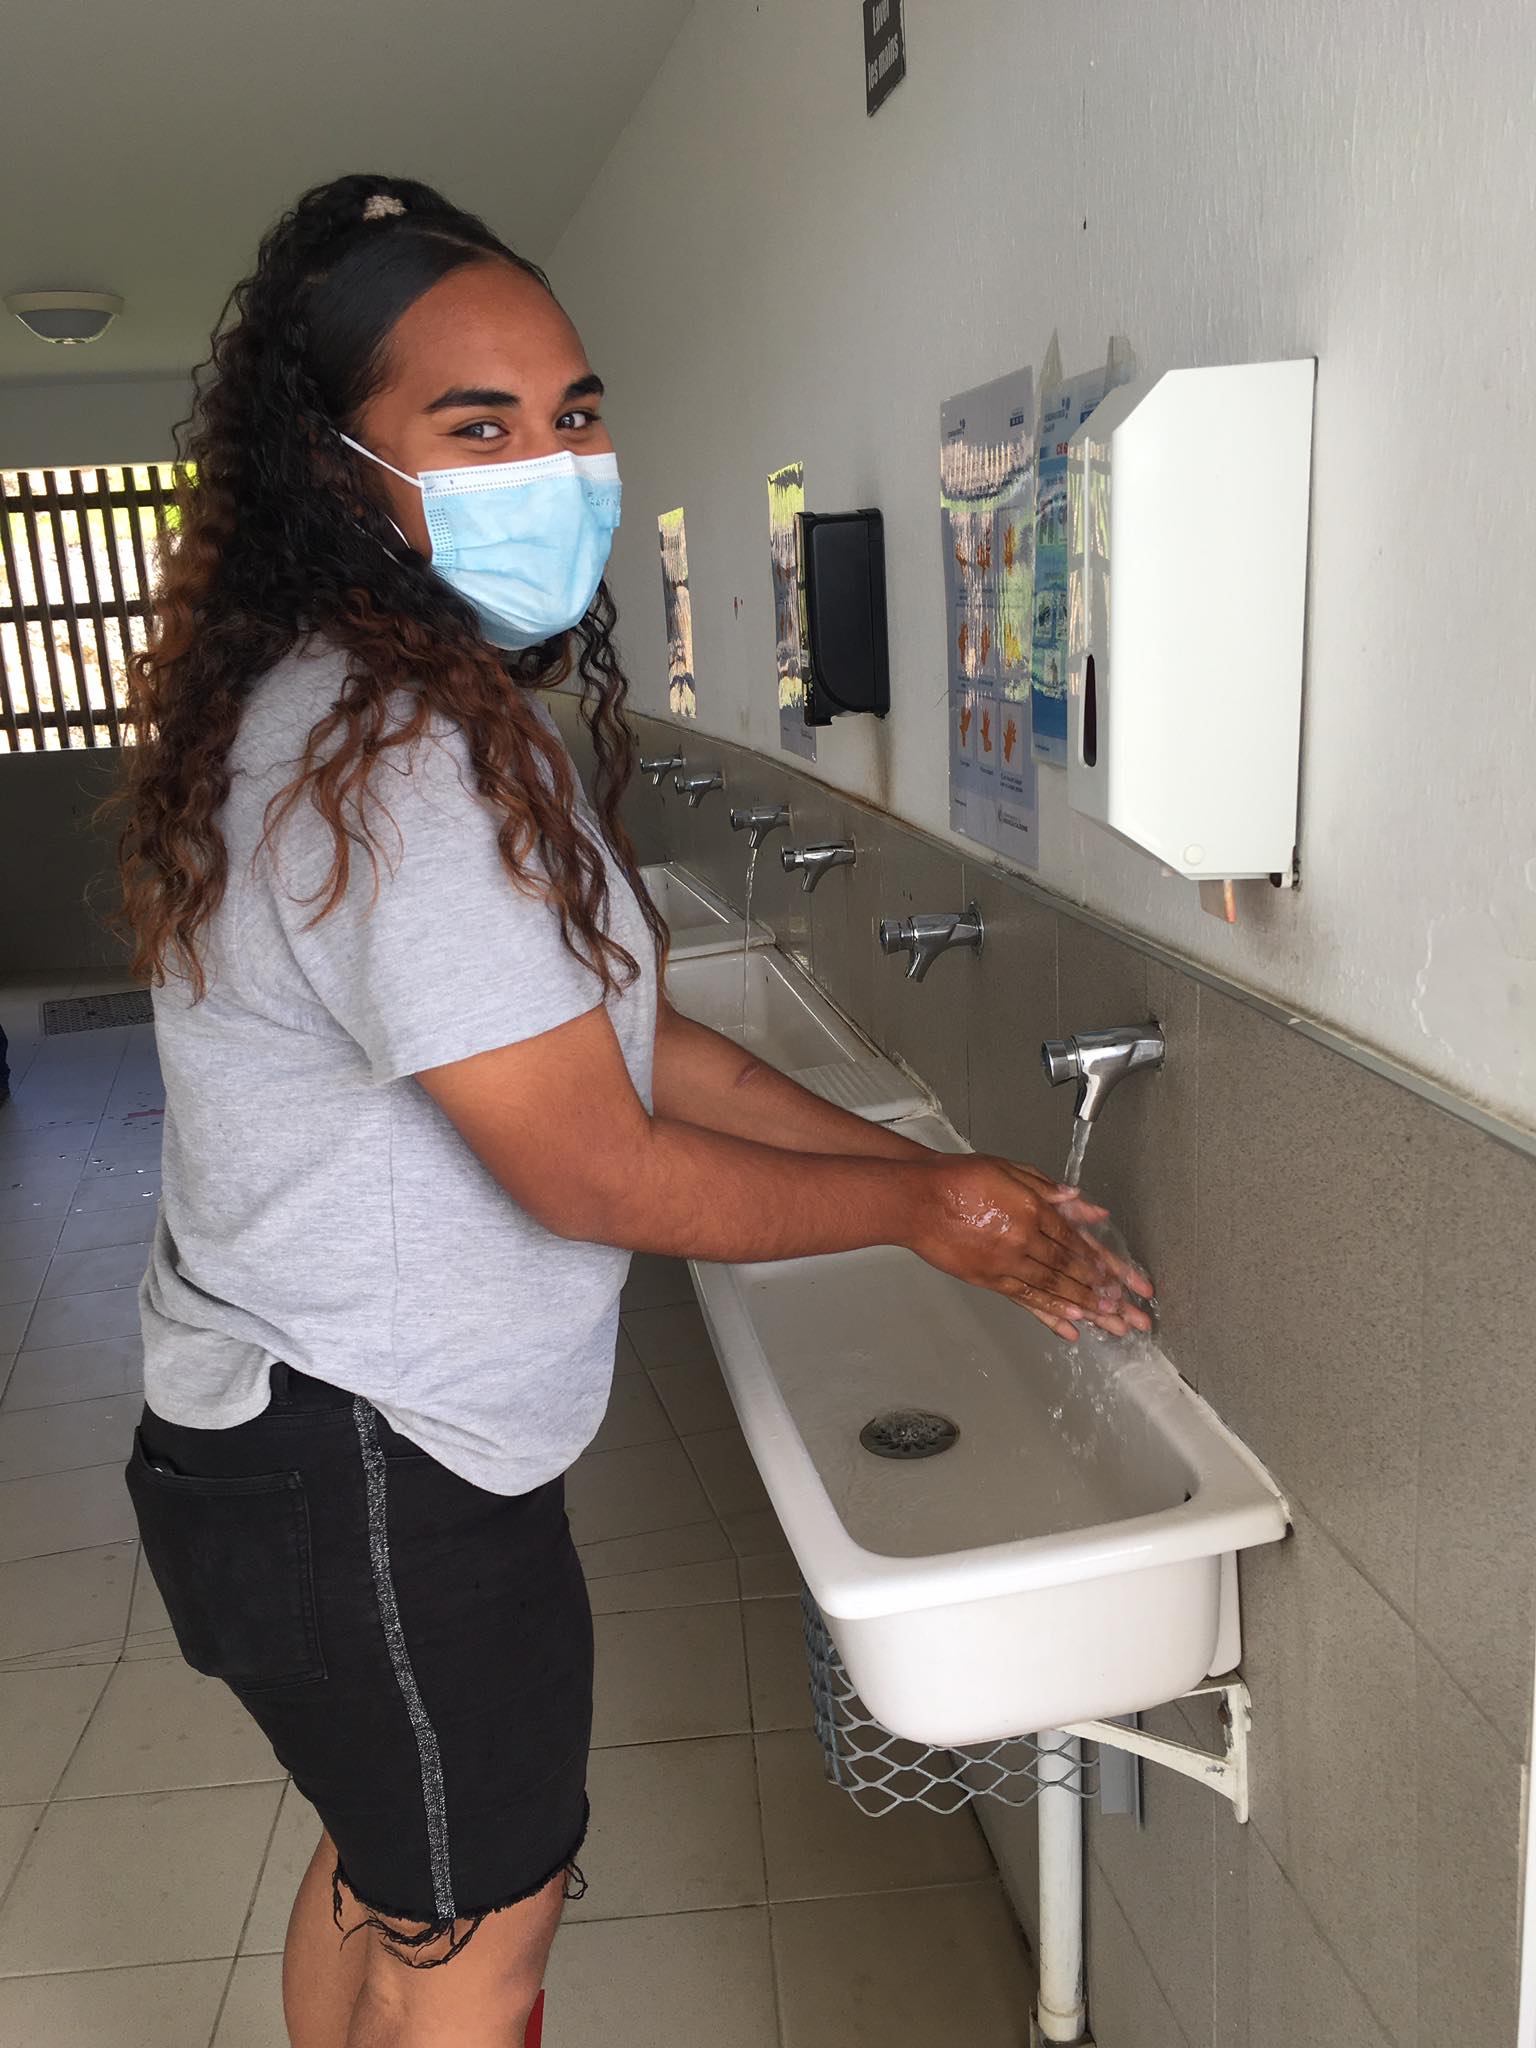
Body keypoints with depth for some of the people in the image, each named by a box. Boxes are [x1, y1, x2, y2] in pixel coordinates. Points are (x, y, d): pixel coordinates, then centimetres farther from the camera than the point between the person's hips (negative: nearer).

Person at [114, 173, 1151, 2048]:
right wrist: (917, 1207, -10)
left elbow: (629, 1038, 7)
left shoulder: (437, 711, 8)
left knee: (379, 1863, 29)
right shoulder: (380, 753, -26)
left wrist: (935, 1175, 2)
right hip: (370, 1480, -9)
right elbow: (596, 1171, -24)